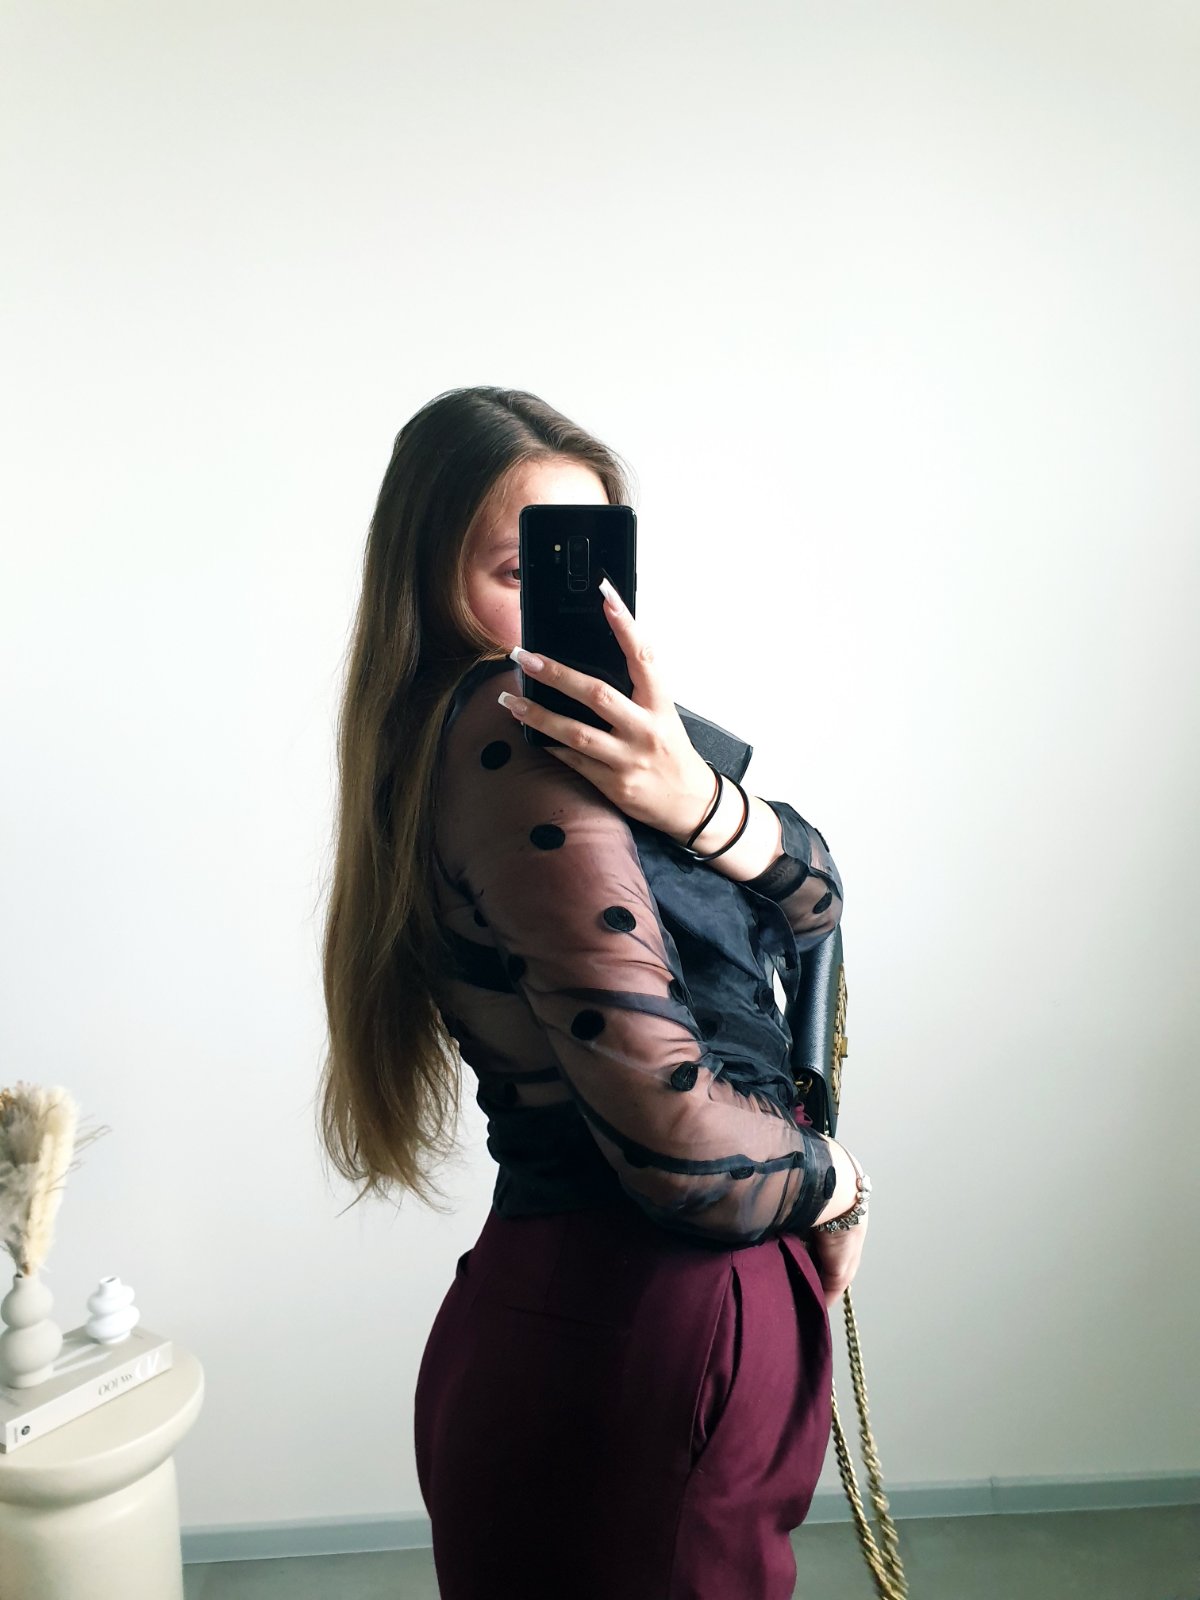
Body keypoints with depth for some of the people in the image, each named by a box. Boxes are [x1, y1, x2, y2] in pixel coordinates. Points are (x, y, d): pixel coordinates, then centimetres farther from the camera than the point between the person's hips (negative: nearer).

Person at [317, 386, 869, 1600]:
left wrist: (695, 803, -20)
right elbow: (673, 1134, -26)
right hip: (650, 1330, -9)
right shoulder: (515, 738, -21)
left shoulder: (554, 723, 7)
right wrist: (831, 1184, -6)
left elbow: (813, 902, 0)